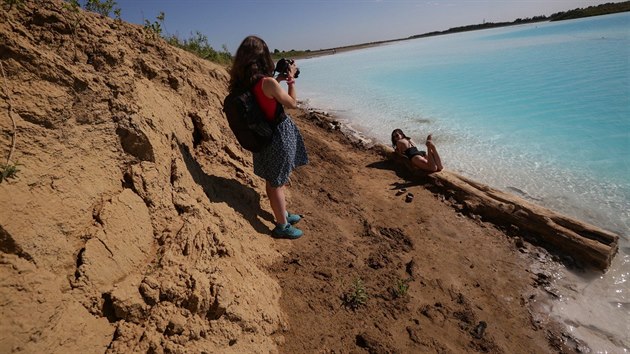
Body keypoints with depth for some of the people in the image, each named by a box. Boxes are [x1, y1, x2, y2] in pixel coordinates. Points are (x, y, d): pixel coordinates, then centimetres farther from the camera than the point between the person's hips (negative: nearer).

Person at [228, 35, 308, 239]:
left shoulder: (243, 84, -2)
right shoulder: (268, 82, -23)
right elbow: (292, 103, -10)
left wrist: (278, 80, 14)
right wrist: (291, 79, 0)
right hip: (279, 136, -7)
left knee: (272, 181, 19)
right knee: (276, 183, 4)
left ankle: (283, 214, 40)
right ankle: (282, 226, 20)